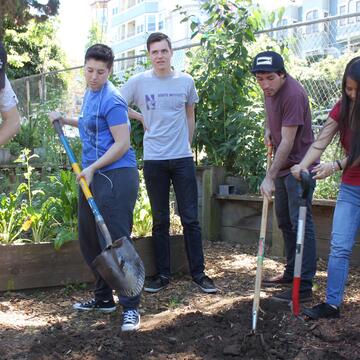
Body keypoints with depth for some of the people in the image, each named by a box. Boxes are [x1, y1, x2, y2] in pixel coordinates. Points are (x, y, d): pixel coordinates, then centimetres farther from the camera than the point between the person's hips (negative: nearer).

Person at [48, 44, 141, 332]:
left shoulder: (111, 100, -13)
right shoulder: (90, 93, 16)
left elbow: (122, 143, -18)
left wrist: (92, 168, -16)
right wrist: (65, 120, 22)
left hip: (115, 176, -10)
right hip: (92, 176, 10)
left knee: (115, 242, -10)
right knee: (90, 241, 14)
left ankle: (130, 307, -1)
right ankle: (104, 298, 27)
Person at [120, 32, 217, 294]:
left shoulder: (186, 81, 4)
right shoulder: (138, 82, -1)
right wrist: (140, 117, 3)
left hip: (183, 158, 0)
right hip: (153, 160, 0)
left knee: (190, 219, 1)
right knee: (160, 221, 8)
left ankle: (198, 273, 11)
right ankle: (163, 274, 18)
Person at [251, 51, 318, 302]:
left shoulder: (293, 94, -24)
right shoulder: (270, 89, 4)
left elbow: (287, 143, -25)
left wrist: (269, 177, -24)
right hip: (283, 165, 10)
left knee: (301, 223, -10)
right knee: (285, 221, 17)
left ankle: (304, 286, -6)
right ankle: (292, 273, 30)